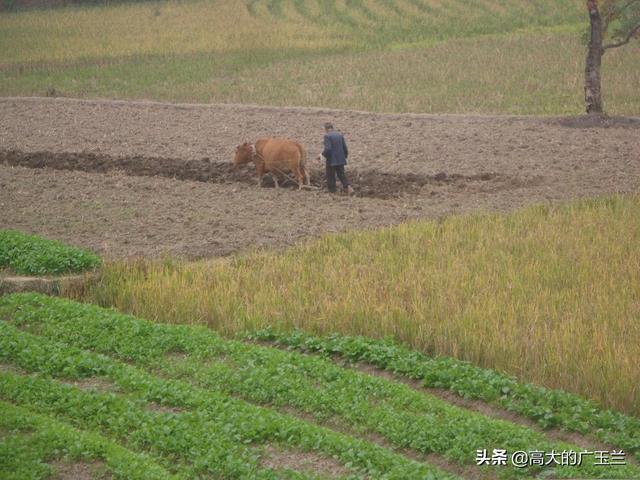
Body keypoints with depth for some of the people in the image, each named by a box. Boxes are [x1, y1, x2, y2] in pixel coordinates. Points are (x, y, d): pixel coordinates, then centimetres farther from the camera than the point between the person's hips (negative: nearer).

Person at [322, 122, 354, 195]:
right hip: (341, 160, 6)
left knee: (330, 177, 6)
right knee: (341, 175, 14)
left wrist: (323, 153, -1)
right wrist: (345, 156, 22)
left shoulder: (327, 136, -12)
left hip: (331, 161, -6)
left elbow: (328, 149, -21)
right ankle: (348, 186, -8)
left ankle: (332, 191, 7)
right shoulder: (340, 135, 8)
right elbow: (345, 148, 10)